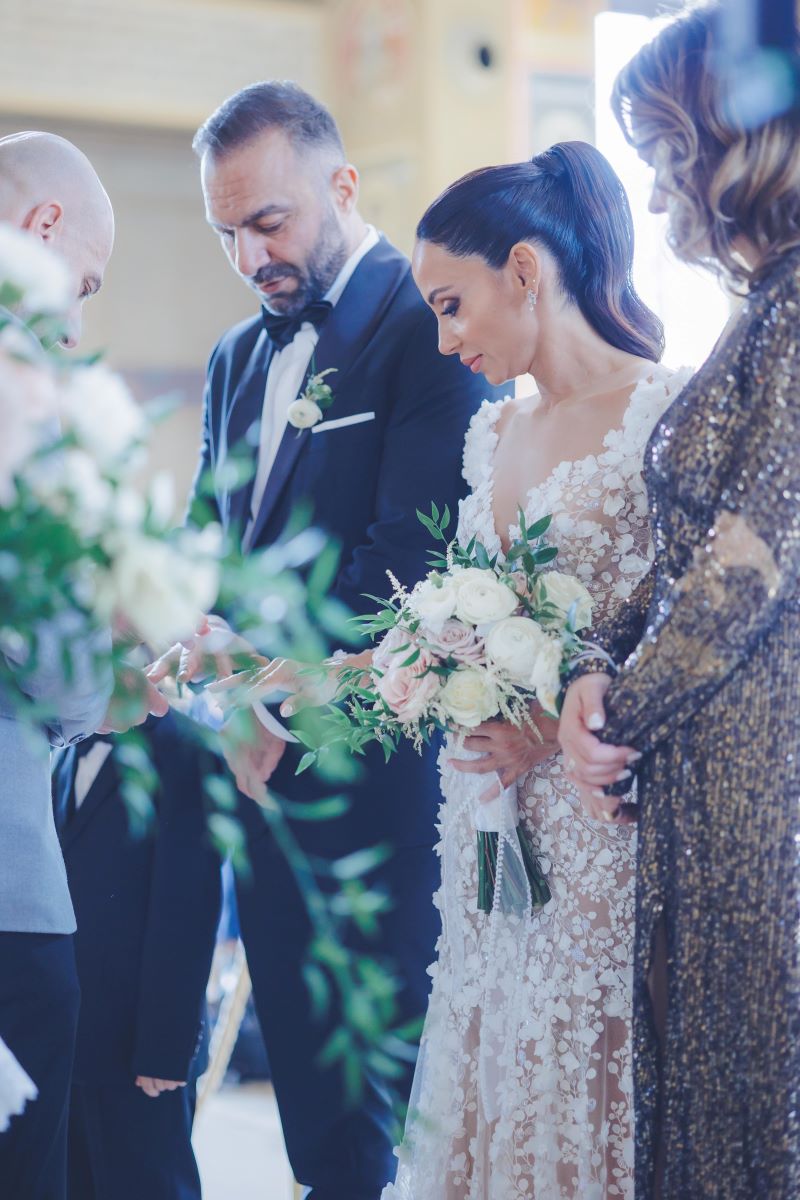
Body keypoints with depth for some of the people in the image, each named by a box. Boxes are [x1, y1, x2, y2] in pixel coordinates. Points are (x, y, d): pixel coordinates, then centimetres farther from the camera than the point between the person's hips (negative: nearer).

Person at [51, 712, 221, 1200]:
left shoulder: (183, 748, -9)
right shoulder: (69, 759, 14)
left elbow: (187, 905, -13)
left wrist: (164, 1047, -16)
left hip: (137, 1043, -6)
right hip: (63, 1040, 7)